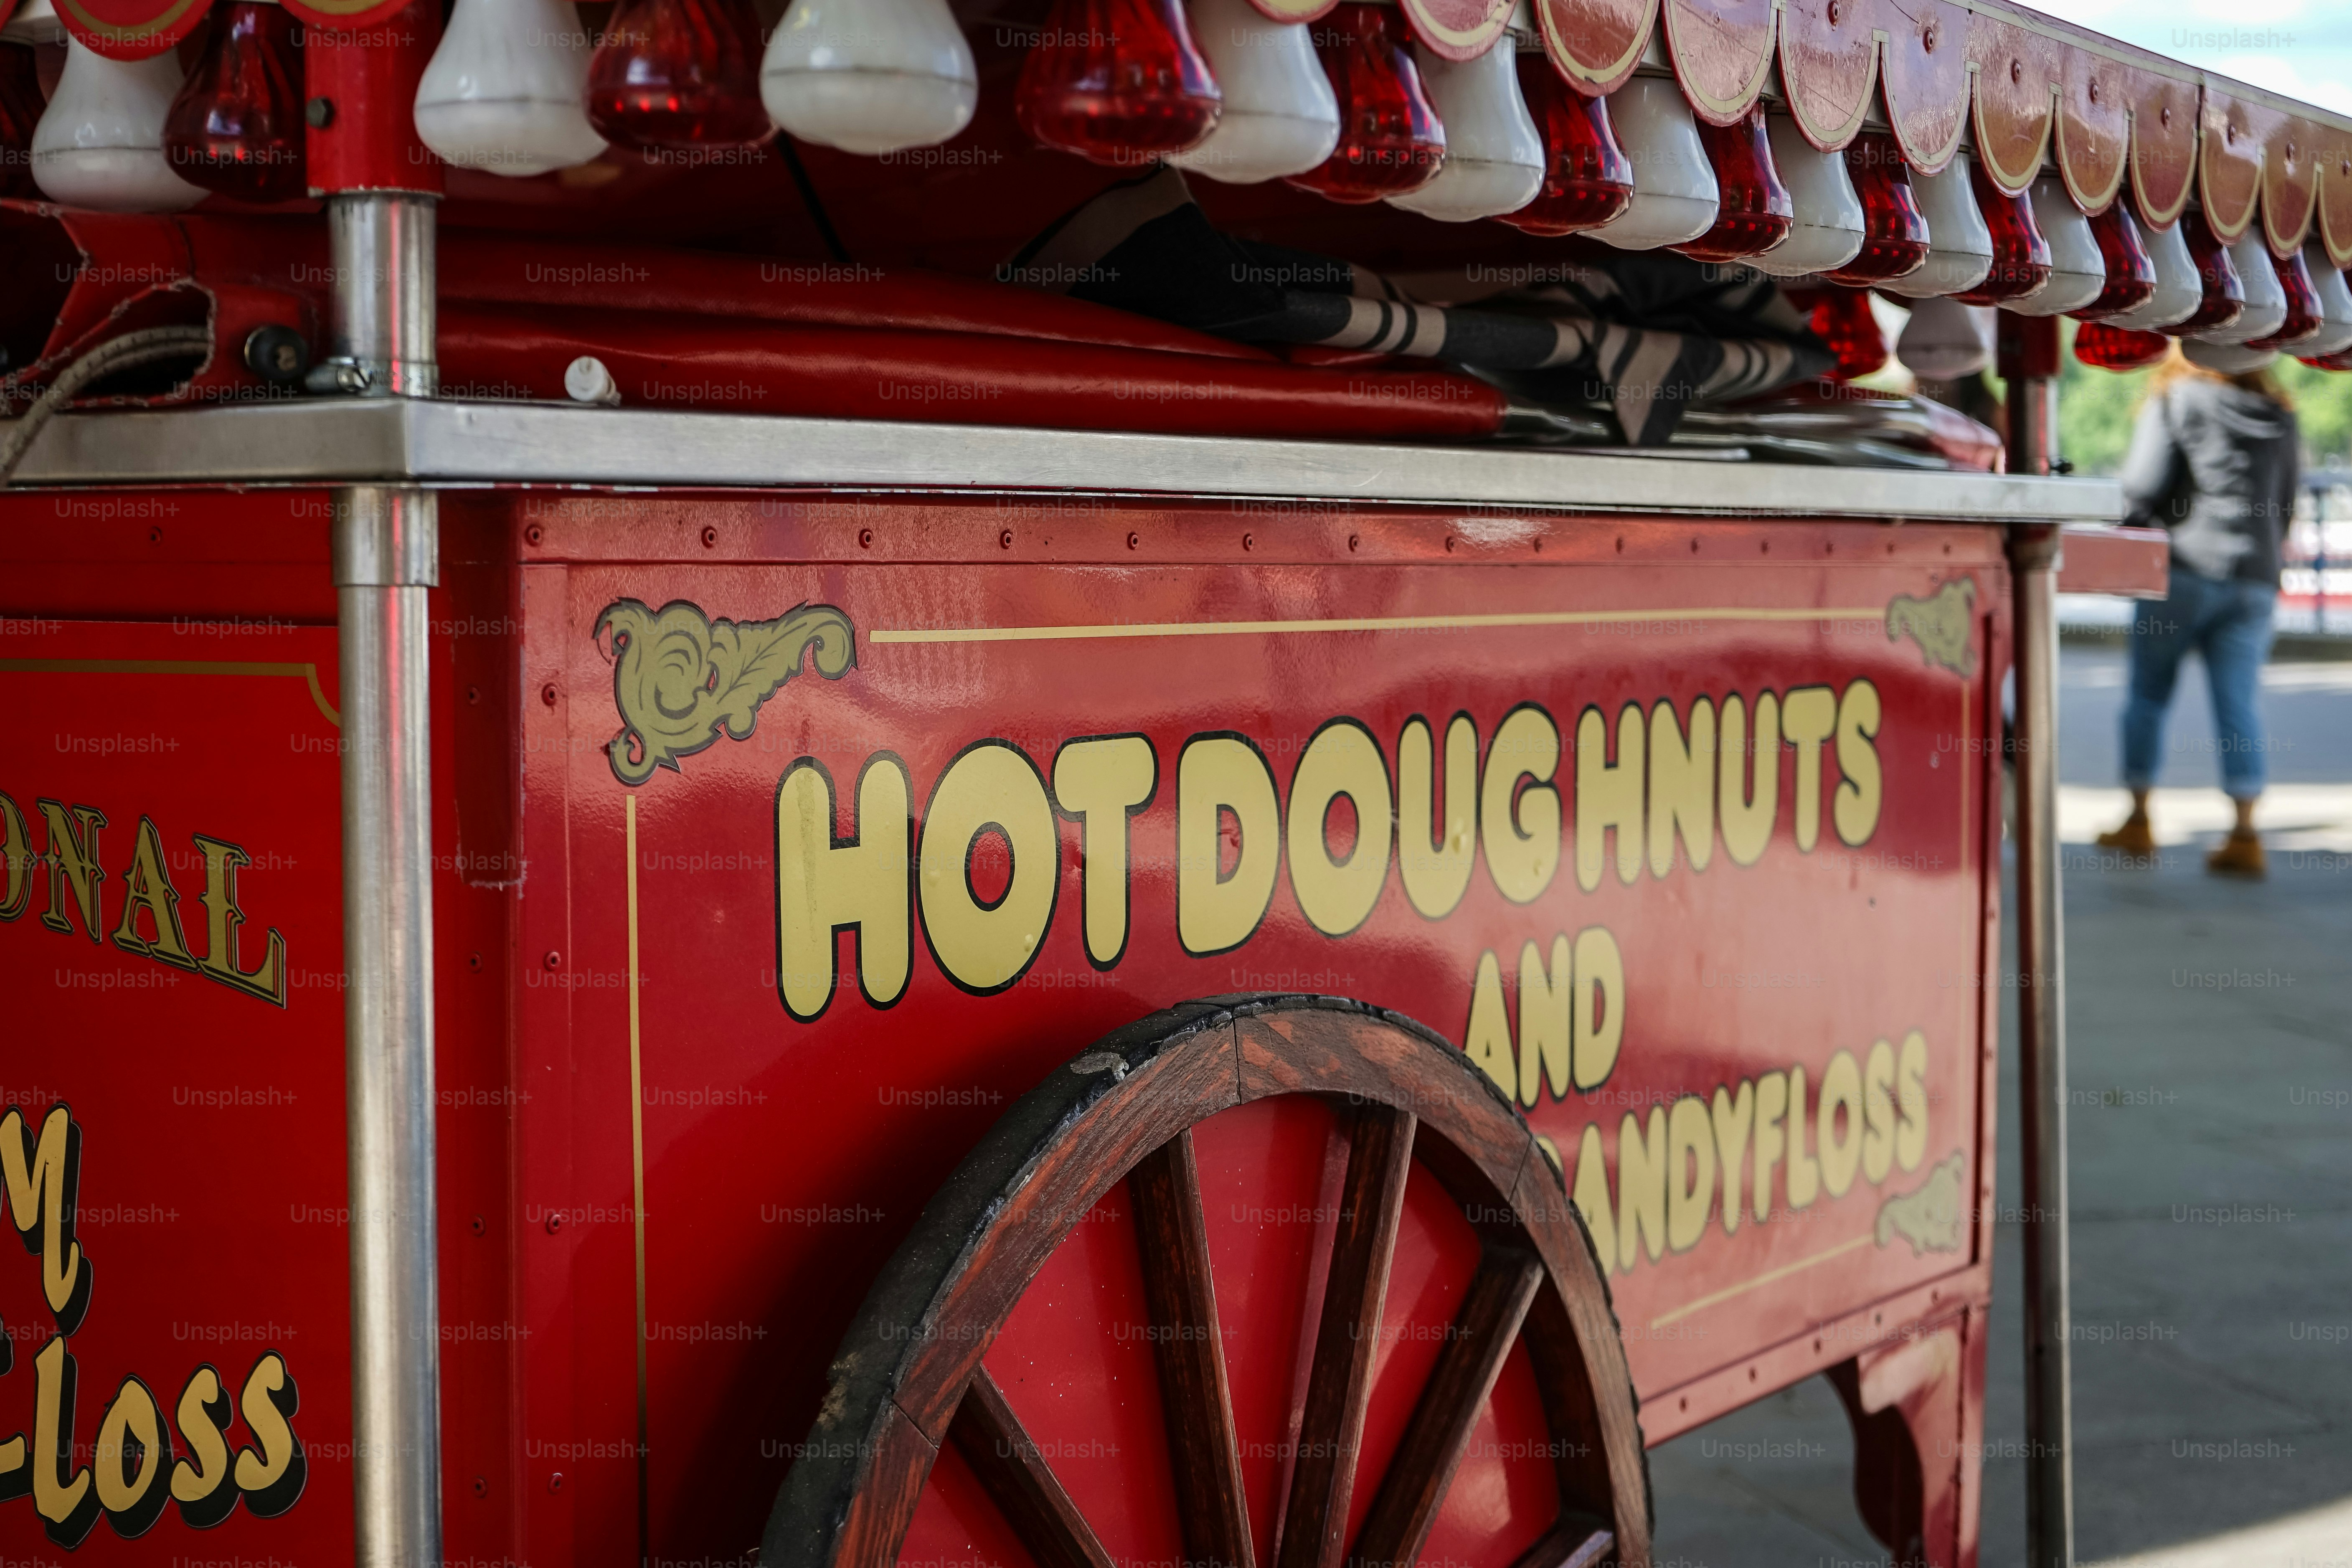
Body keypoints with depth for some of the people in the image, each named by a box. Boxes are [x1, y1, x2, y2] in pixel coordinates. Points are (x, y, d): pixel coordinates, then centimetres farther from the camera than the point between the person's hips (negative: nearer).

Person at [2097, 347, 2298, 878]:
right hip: (2256, 576, 3)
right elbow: (2285, 507, 17)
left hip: (2184, 569, -3)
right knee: (2240, 703, 0)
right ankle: (2245, 834, -6)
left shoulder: (2175, 401, -2)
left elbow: (2141, 488, -6)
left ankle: (2138, 821, 12)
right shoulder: (2280, 415, 12)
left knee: (2148, 693, 9)